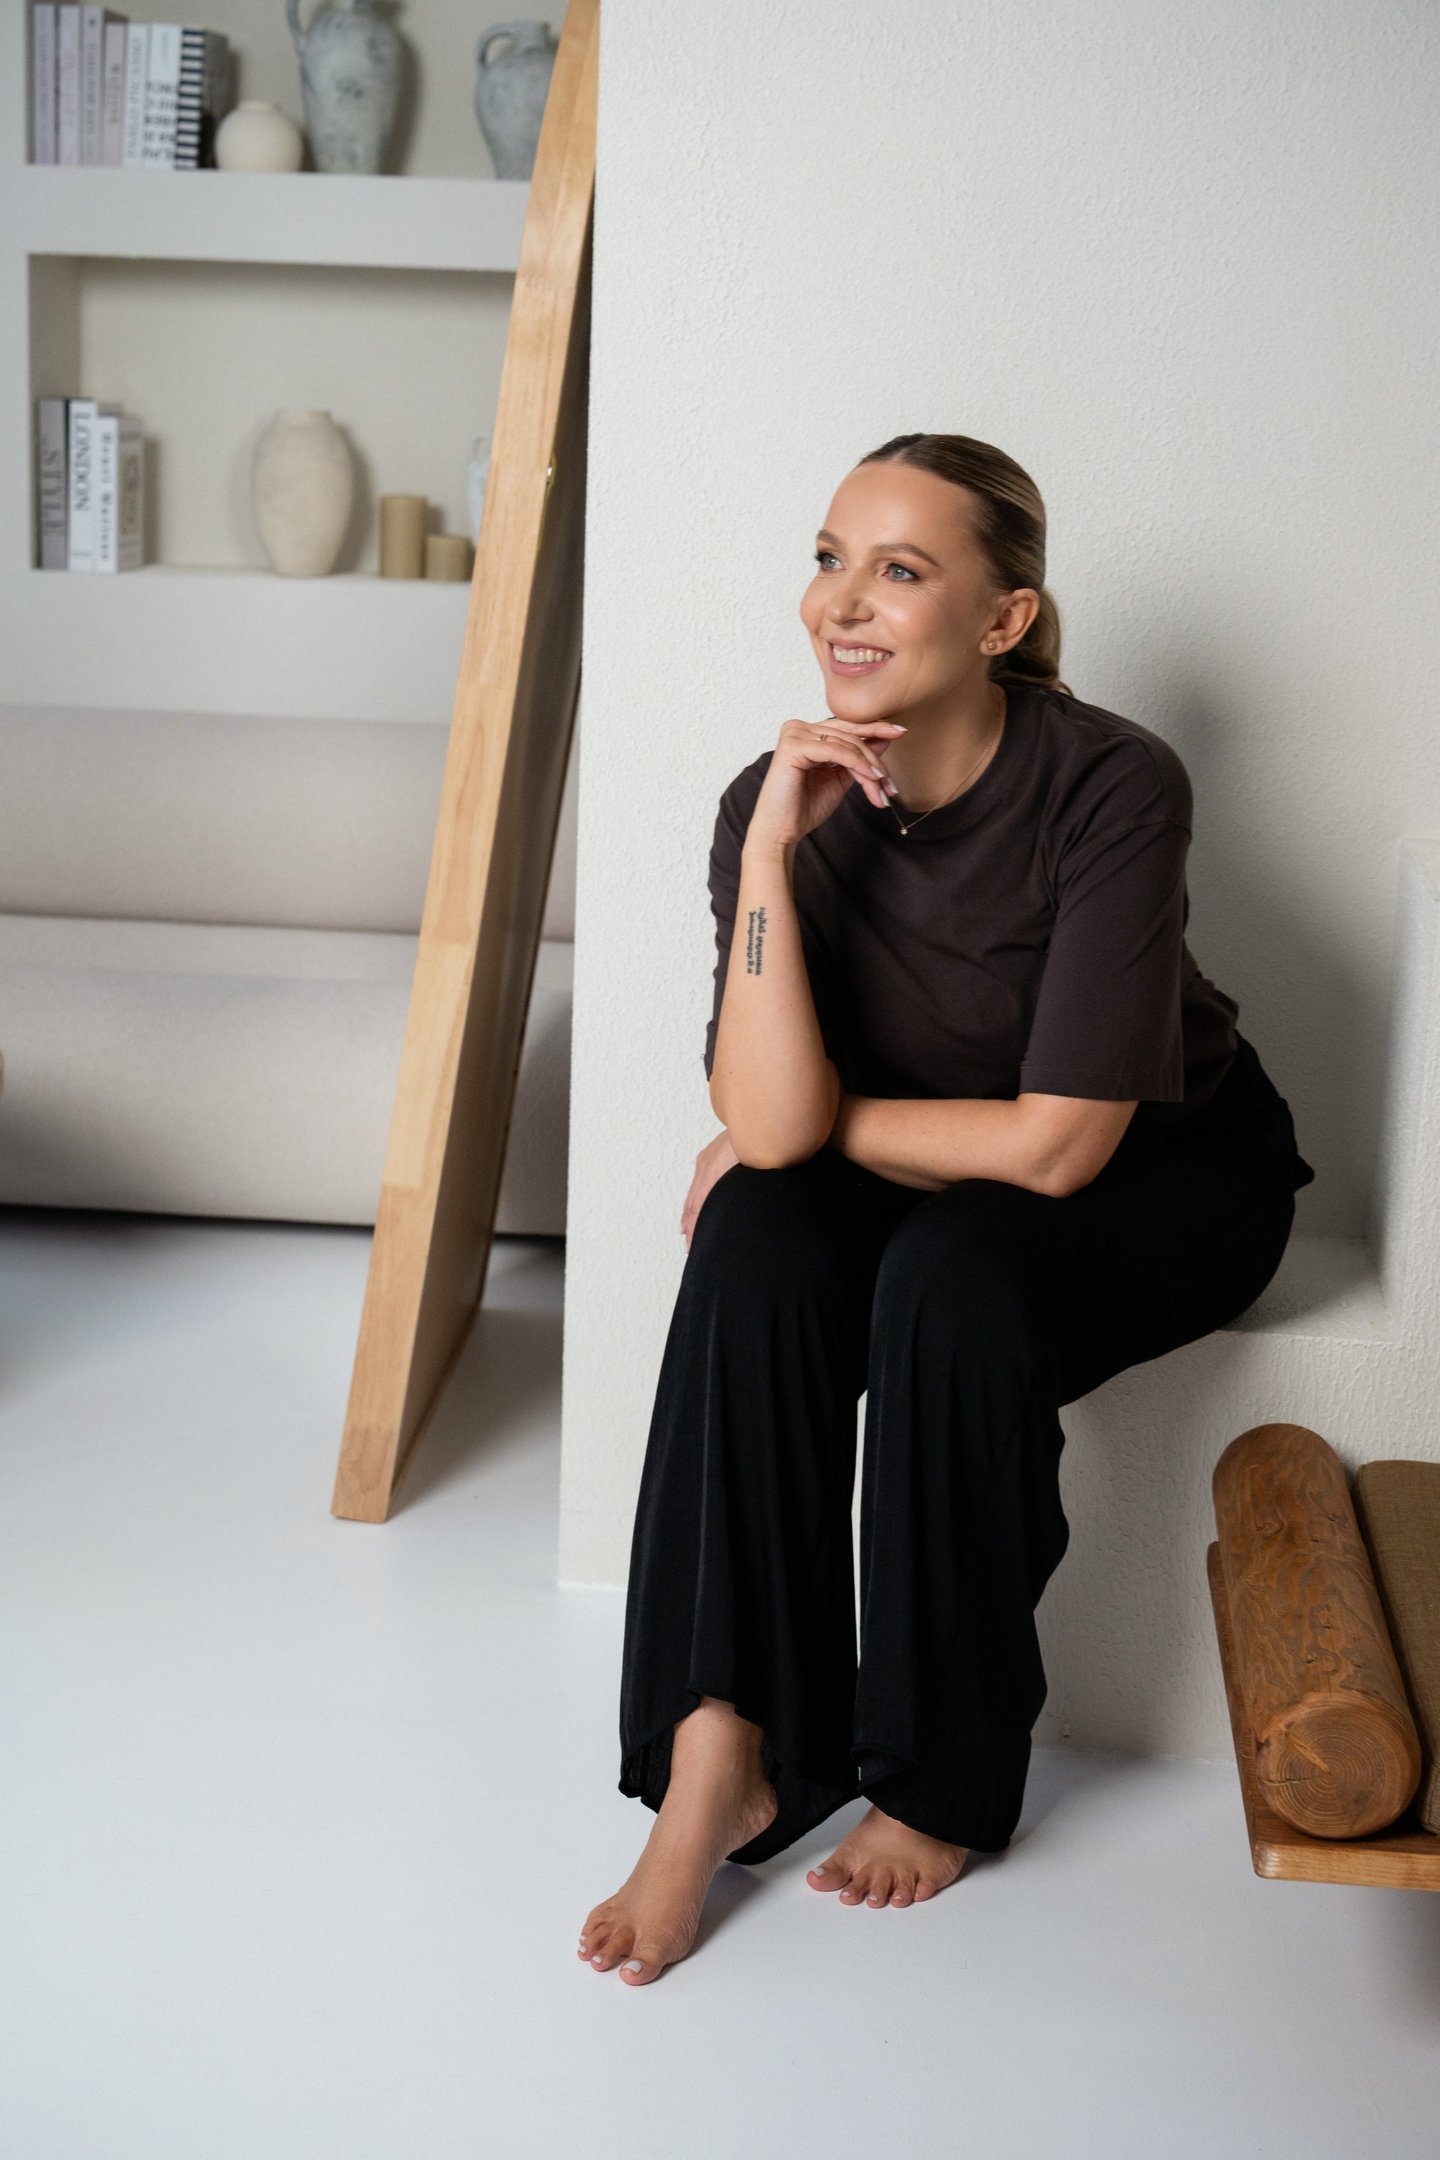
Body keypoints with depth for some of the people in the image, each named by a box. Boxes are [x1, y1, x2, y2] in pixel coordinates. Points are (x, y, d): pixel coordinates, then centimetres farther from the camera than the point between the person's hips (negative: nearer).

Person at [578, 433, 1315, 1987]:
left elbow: (1056, 1144, -27)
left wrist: (817, 1123, -17)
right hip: (916, 1174, 4)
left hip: (1164, 1176, -3)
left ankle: (944, 1782, -14)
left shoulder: (1113, 790, -26)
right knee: (754, 1242, -26)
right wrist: (772, 848, -30)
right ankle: (719, 1756, -22)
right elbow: (770, 1124, -25)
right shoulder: (780, 802, -14)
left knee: (952, 1271, -32)